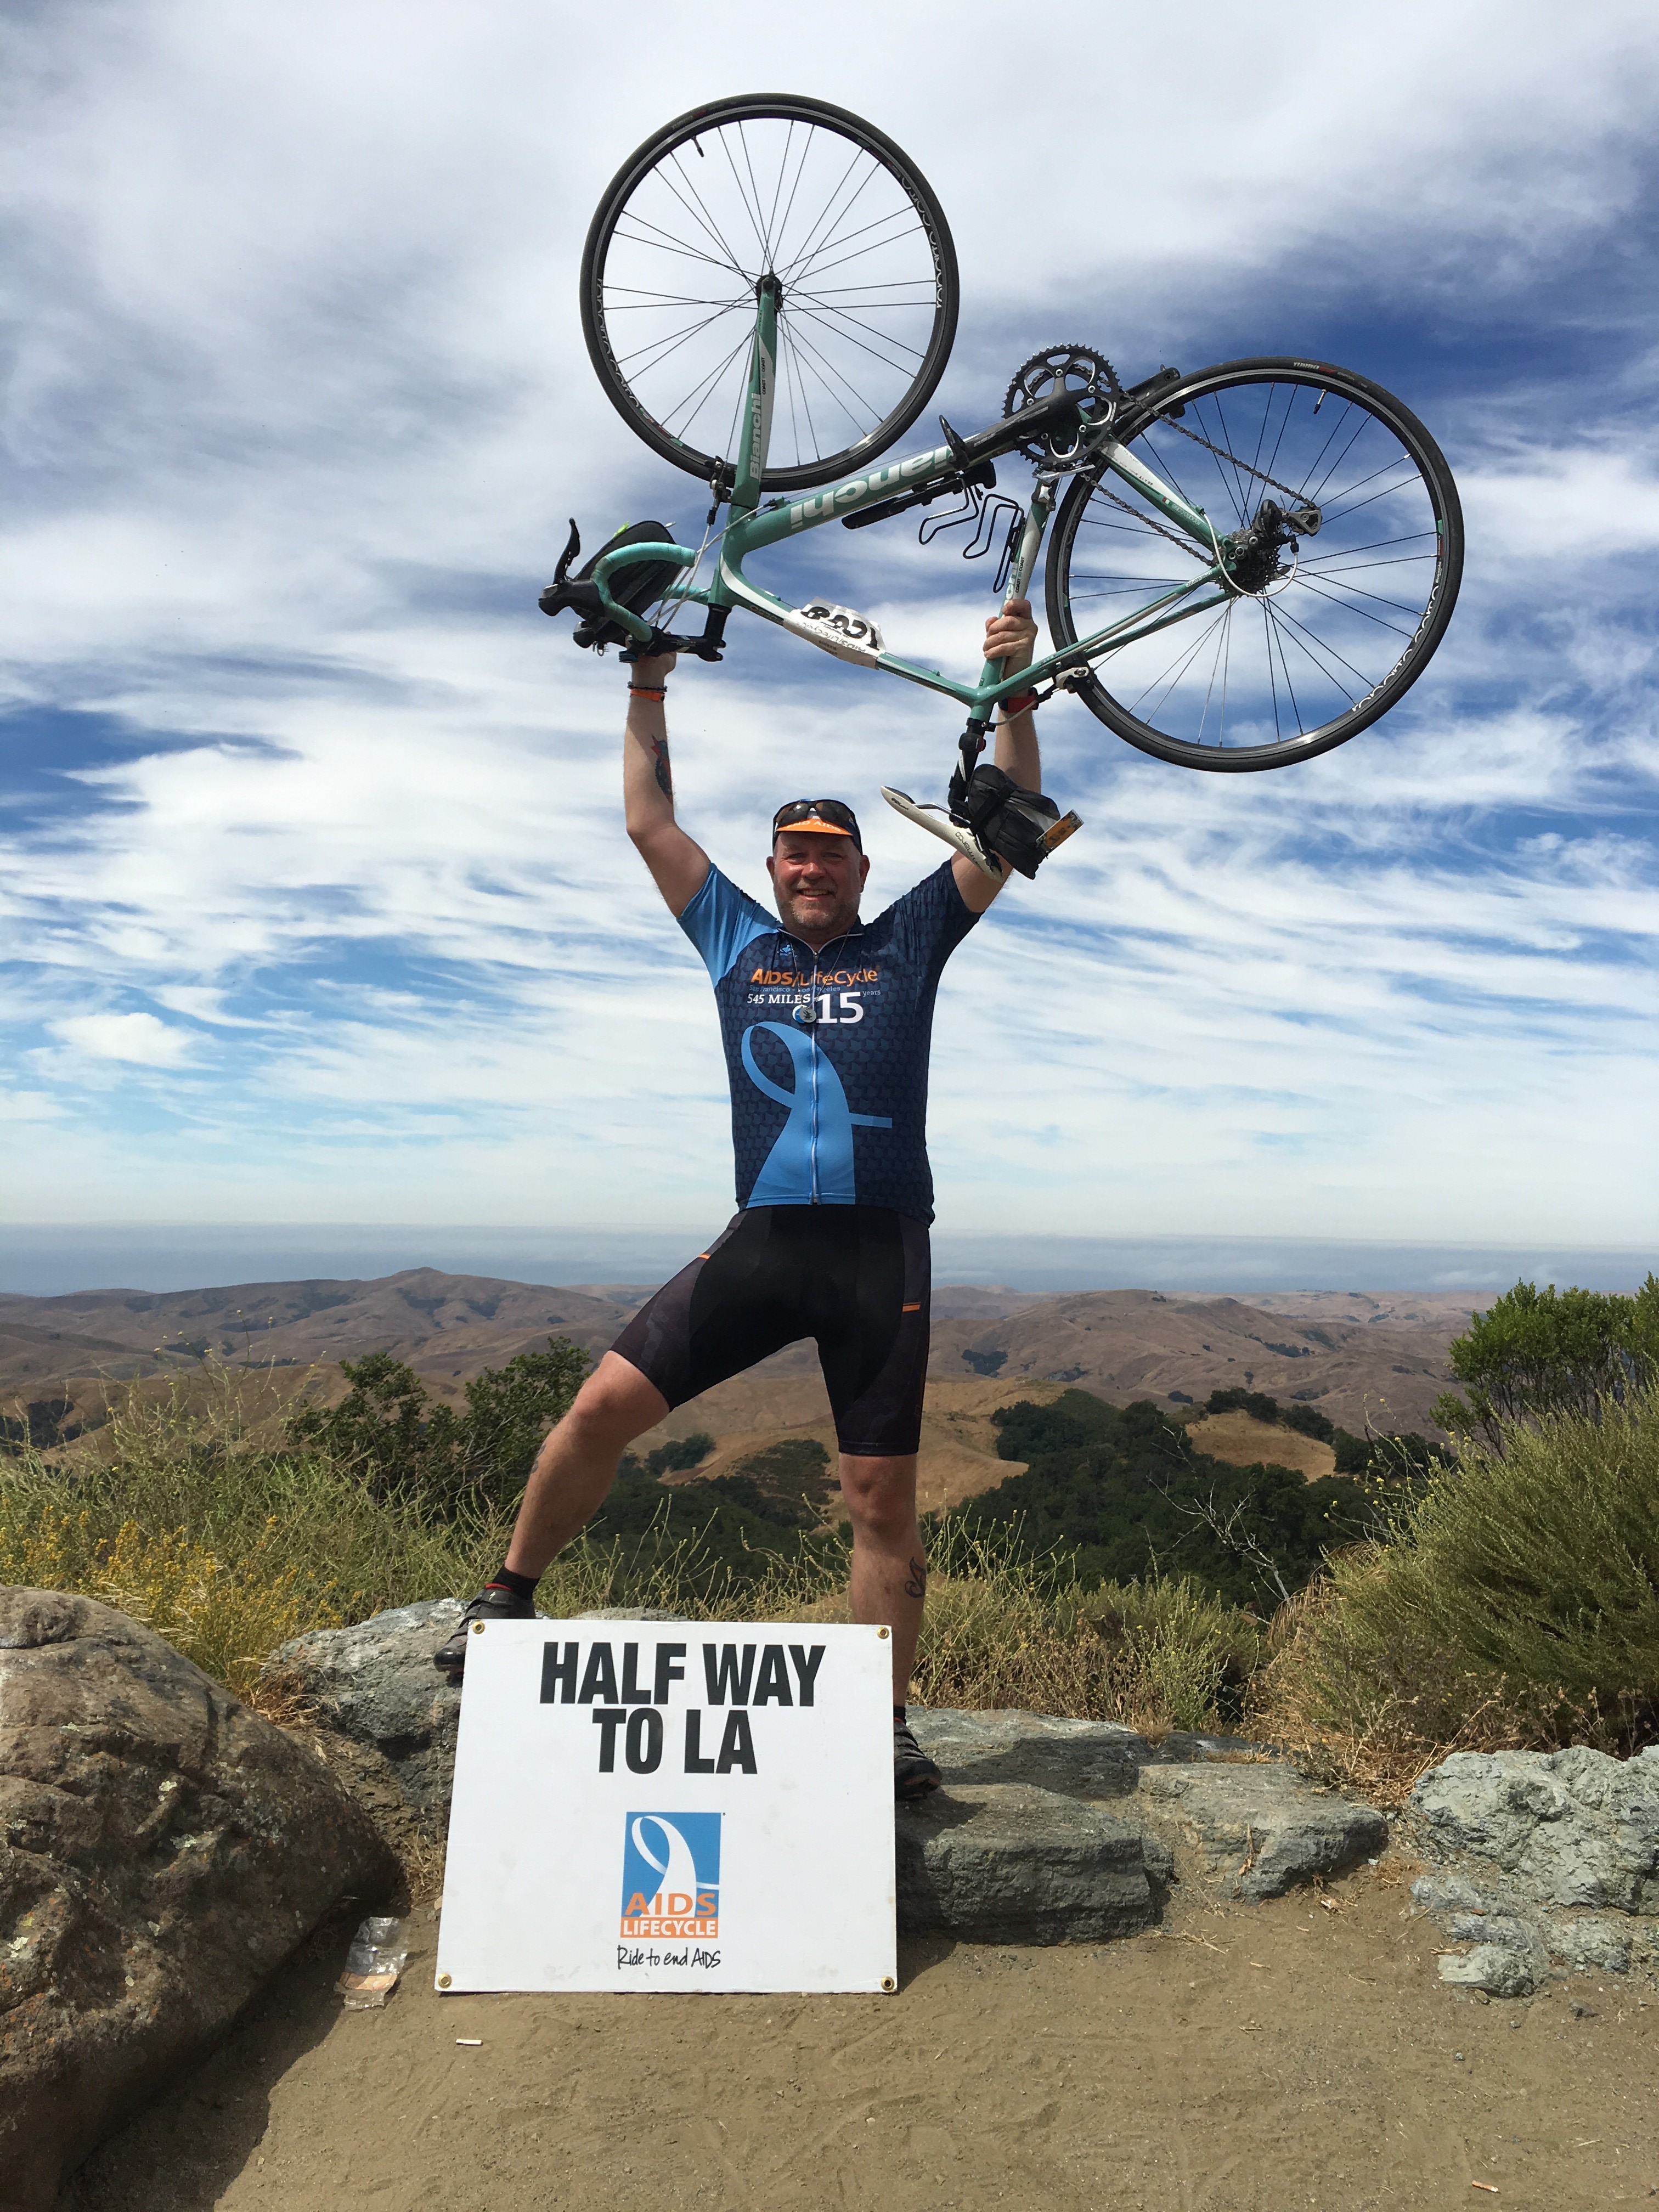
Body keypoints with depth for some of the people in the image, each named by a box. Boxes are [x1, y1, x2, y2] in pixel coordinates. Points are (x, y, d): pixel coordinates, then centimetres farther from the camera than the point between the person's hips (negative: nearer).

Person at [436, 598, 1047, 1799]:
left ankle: (889, 1723, 17)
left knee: (883, 1494, 3)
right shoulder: (738, 939, 16)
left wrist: (1014, 696, 0)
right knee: (604, 1405, -5)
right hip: (761, 1241, 2)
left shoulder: (908, 943, 12)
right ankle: (511, 1597, 18)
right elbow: (651, 822, 19)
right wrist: (648, 689, 19)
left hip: (880, 1249, -1)